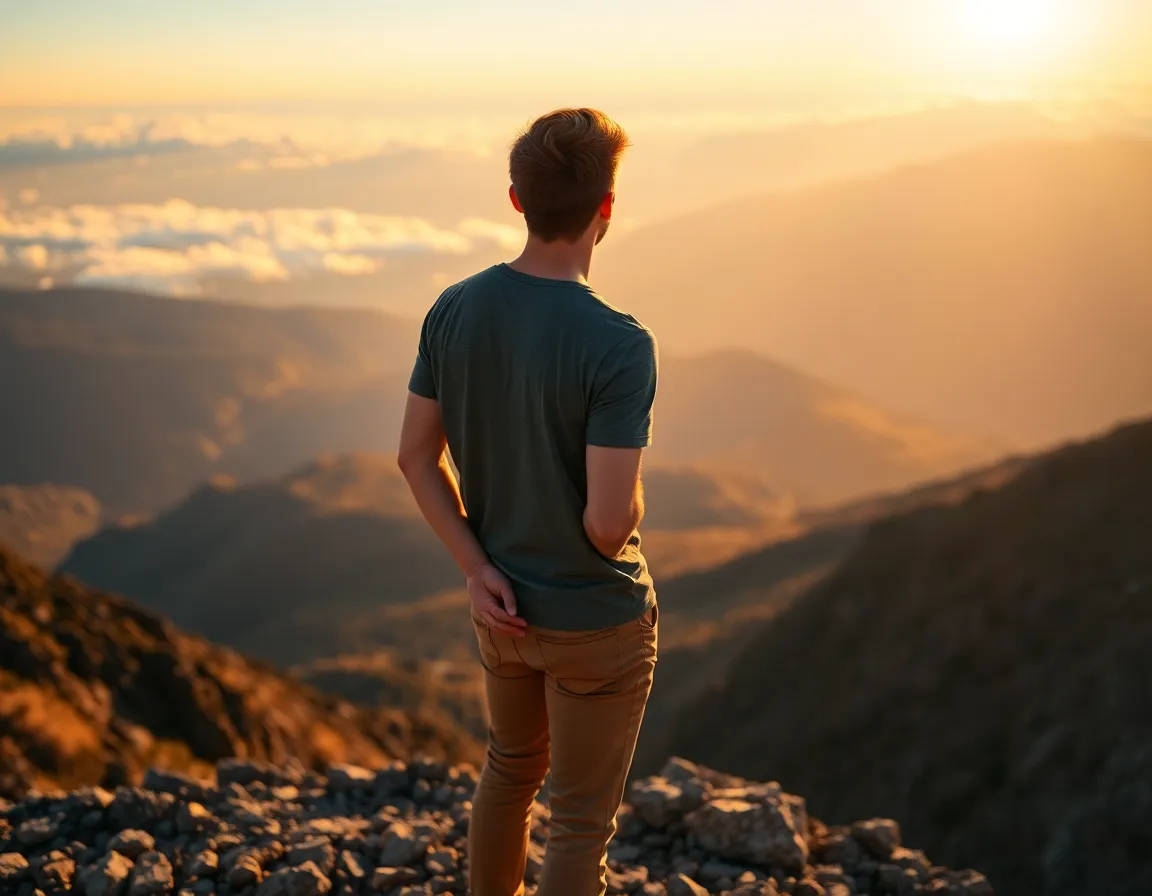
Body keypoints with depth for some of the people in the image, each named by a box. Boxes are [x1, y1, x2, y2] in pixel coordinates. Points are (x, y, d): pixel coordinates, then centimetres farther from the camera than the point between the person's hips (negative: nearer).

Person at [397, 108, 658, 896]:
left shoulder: (454, 312, -9)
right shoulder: (618, 348, -27)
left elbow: (416, 456, -4)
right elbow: (609, 523, -28)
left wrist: (479, 570, -5)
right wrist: (631, 506, -6)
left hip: (502, 607, 6)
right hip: (597, 624, -6)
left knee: (513, 763, 30)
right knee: (583, 821, 13)